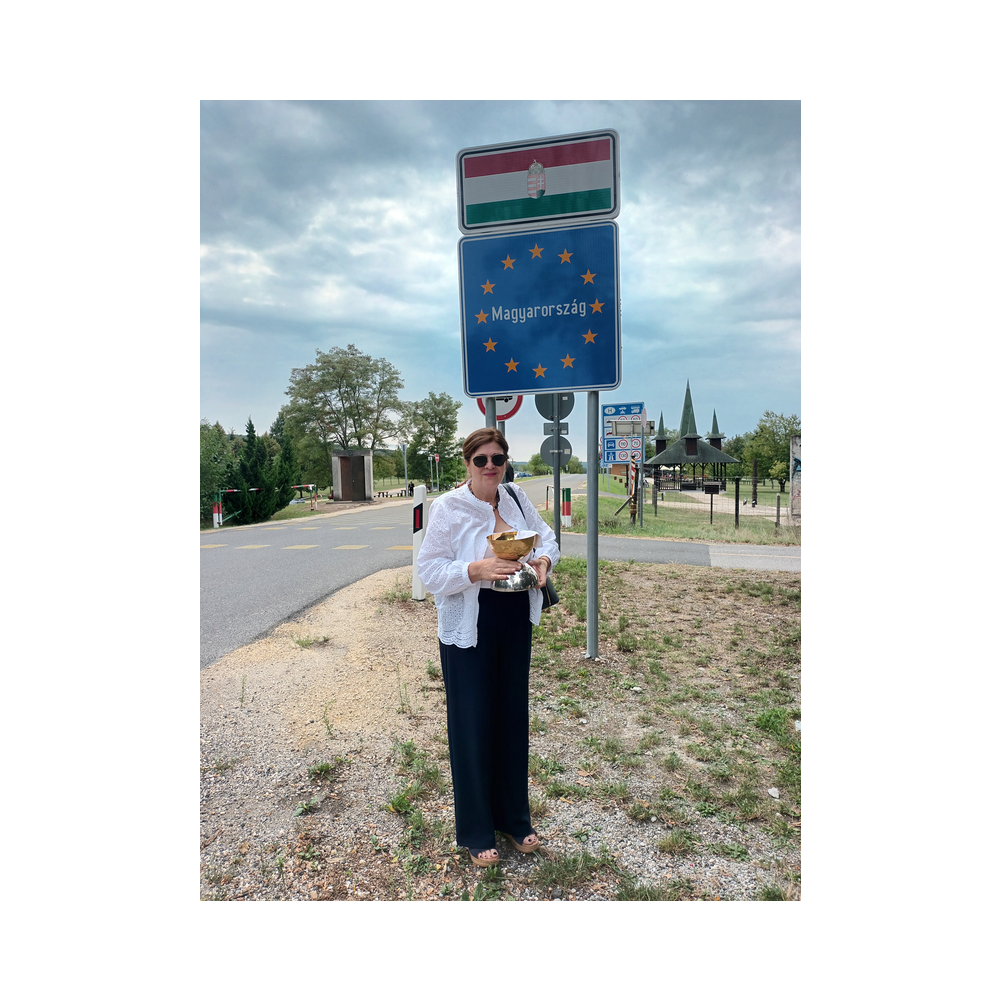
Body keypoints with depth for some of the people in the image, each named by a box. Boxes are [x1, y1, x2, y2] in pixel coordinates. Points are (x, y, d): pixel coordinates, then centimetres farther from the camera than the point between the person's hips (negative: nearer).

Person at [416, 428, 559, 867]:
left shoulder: (517, 499, 1)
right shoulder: (447, 508, -13)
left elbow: (546, 537, 12)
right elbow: (429, 570, -13)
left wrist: (544, 559, -11)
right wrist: (476, 570, -29)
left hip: (516, 624, 5)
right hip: (468, 631, -5)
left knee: (513, 718, 16)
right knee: (473, 724, 6)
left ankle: (514, 818, 37)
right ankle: (475, 831, 27)